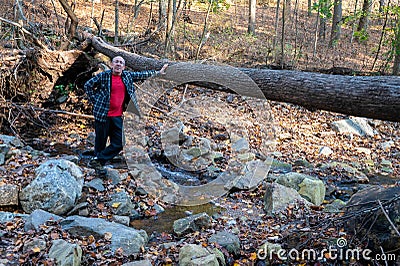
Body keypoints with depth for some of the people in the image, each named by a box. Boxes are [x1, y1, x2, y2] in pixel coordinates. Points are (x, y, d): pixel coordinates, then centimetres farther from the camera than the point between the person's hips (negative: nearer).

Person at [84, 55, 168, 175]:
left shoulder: (127, 76, 8)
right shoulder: (103, 76, -4)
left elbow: (141, 75, 21)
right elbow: (87, 85, 4)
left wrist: (157, 72, 24)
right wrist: (95, 101, -1)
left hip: (117, 117, 5)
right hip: (103, 115, -4)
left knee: (118, 144, -1)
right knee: (100, 142, 3)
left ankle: (97, 161, 9)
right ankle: (98, 165, 18)